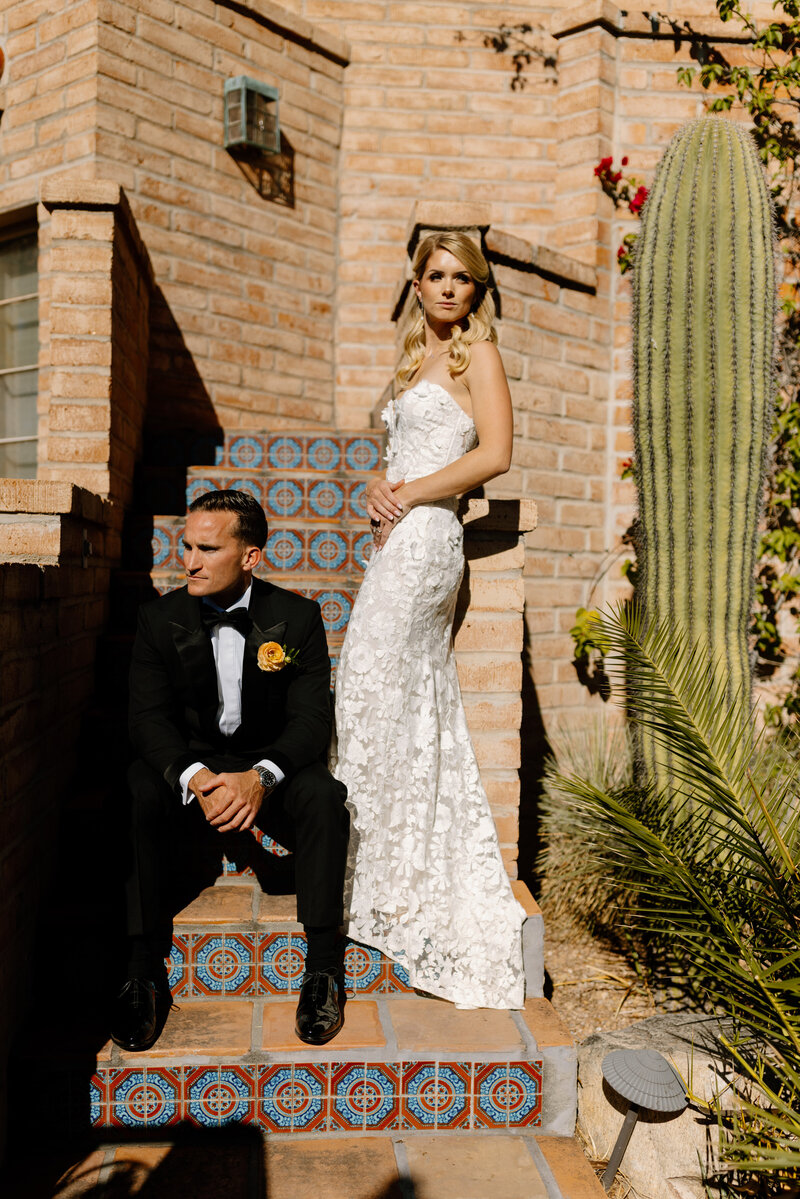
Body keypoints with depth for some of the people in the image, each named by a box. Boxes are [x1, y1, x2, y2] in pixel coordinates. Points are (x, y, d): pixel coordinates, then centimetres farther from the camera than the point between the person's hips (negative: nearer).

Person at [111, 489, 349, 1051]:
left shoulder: (298, 616, -6)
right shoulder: (161, 618, -2)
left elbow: (311, 720, -12)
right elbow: (149, 716, -10)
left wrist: (261, 776, -33)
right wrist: (195, 777, -31)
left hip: (272, 766, -1)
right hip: (191, 766, 1)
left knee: (323, 793, -31)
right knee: (138, 794, -30)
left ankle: (324, 966, -21)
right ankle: (144, 969, -22)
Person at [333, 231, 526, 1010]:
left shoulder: (477, 352, -2)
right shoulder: (421, 360, 23)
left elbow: (495, 453, -14)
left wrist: (408, 494, -11)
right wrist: (378, 489, 1)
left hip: (425, 536, -8)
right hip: (401, 538, 8)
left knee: (374, 686, -7)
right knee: (416, 701, 9)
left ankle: (377, 868, 5)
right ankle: (422, 873, 19)